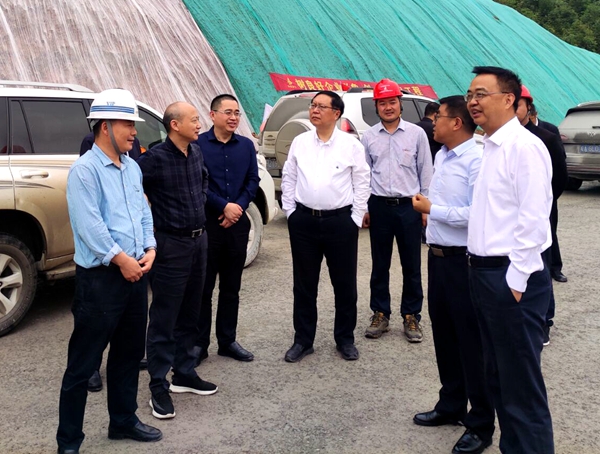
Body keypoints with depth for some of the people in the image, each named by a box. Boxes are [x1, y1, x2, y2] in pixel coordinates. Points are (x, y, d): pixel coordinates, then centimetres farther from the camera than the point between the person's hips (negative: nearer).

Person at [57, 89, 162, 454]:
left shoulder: (132, 168, 12)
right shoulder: (85, 170, -13)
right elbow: (89, 225, -19)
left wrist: (149, 250, -1)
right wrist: (122, 260, -15)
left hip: (135, 273, 8)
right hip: (101, 278, -8)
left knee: (129, 354, 18)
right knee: (84, 363, 2)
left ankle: (123, 420, 33)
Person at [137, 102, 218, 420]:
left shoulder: (196, 152, 6)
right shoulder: (155, 158, -16)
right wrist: (150, 224, -11)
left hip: (199, 240, 7)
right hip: (171, 244, -7)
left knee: (190, 314, 16)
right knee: (164, 319, 0)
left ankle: (184, 374, 29)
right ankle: (159, 387, 10)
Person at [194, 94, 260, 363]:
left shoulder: (246, 145, 10)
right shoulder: (198, 144, -5)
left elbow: (253, 180, 7)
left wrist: (238, 207, -9)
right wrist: (224, 206, -14)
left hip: (237, 222, 4)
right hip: (207, 222, -4)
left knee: (231, 287, 11)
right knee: (203, 286, 2)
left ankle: (228, 341, 21)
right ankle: (199, 342, 11)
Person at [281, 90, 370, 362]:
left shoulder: (351, 145, -2)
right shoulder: (299, 142, 5)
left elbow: (361, 184, 0)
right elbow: (288, 180, 9)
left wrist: (356, 218, -4)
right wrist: (290, 212, 4)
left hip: (340, 221, -2)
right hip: (303, 221, 2)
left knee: (344, 283, 8)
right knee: (304, 284, 10)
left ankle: (345, 339, 24)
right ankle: (303, 340, 22)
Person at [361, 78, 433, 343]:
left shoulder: (416, 134, 1)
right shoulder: (369, 136, 5)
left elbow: (425, 172, 4)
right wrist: (363, 207, 7)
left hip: (409, 206, -1)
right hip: (379, 206, 2)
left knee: (411, 265, 5)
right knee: (379, 265, 10)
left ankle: (411, 317, 17)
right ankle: (380, 315, 22)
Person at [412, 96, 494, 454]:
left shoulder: (477, 160, -18)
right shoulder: (442, 156, 11)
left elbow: (477, 215, -25)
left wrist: (431, 210, -16)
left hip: (464, 262, -9)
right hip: (438, 257, 9)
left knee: (471, 343, 3)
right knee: (444, 336, 18)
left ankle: (481, 425, 18)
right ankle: (451, 406, 36)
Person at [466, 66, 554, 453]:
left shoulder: (524, 146, -14)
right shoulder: (489, 147, 13)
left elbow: (532, 219, -19)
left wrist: (516, 280, -19)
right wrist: (480, 267, 11)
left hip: (512, 278, -9)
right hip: (485, 273, 9)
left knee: (522, 381, 1)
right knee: (497, 374, 18)